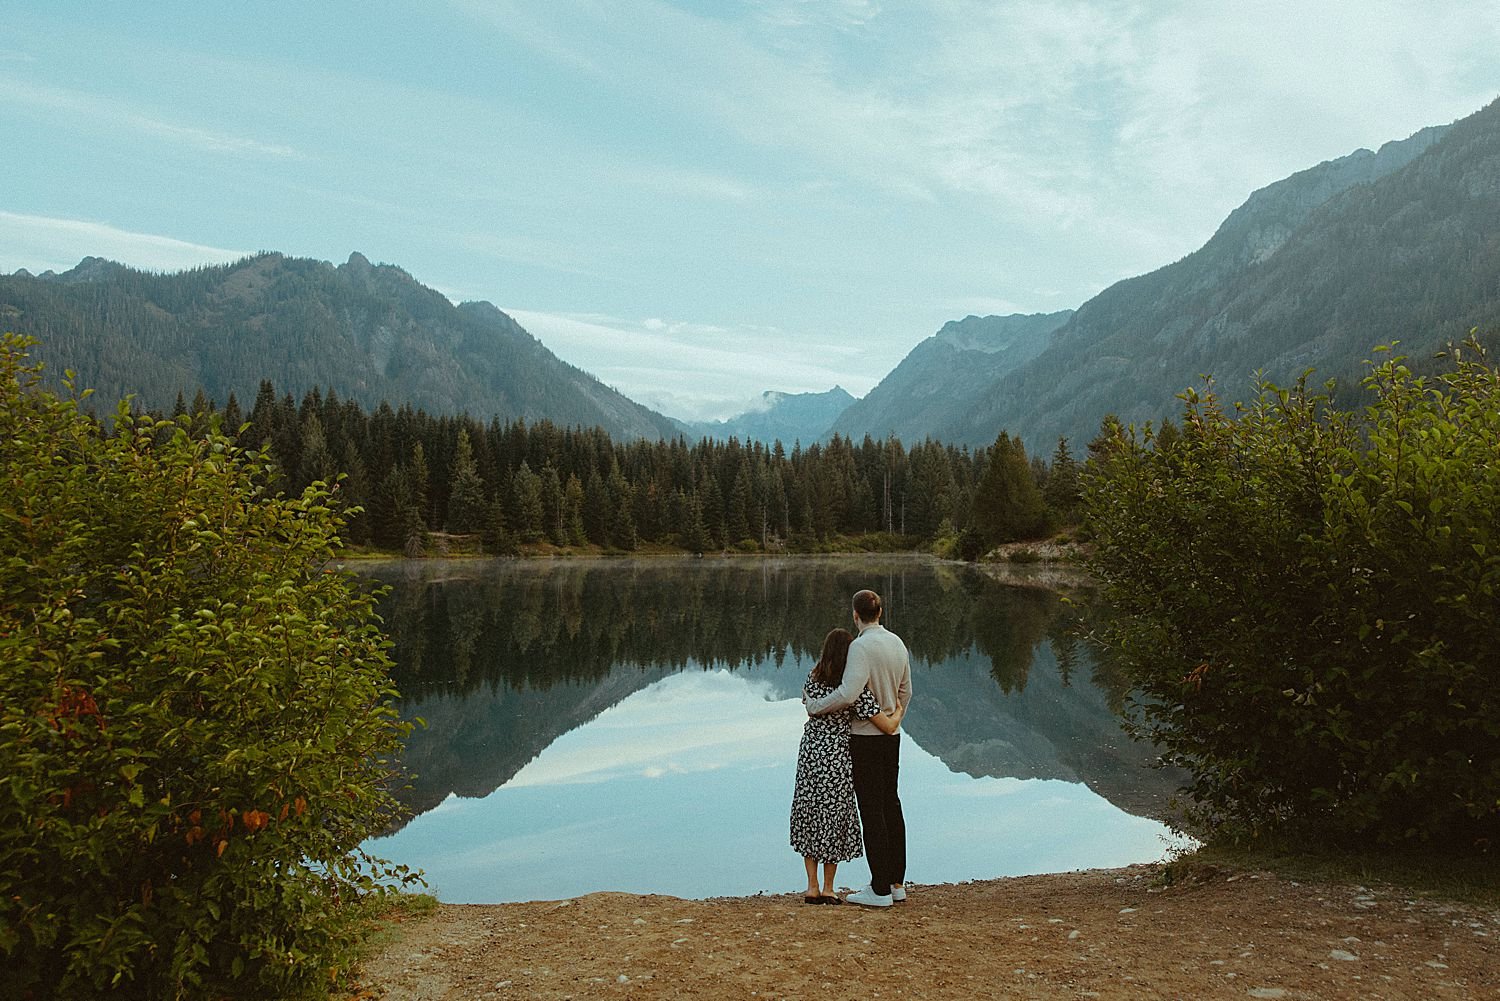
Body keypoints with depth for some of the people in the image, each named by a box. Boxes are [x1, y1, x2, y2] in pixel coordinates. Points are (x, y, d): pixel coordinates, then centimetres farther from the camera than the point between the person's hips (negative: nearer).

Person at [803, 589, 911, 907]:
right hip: (891, 736, 8)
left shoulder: (861, 646, -19)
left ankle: (880, 890, 3)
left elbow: (849, 693, -29)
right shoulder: (897, 643, 7)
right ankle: (896, 882, 22)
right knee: (890, 805, 14)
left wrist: (814, 706, -15)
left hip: (865, 737, -8)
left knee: (872, 810, -3)